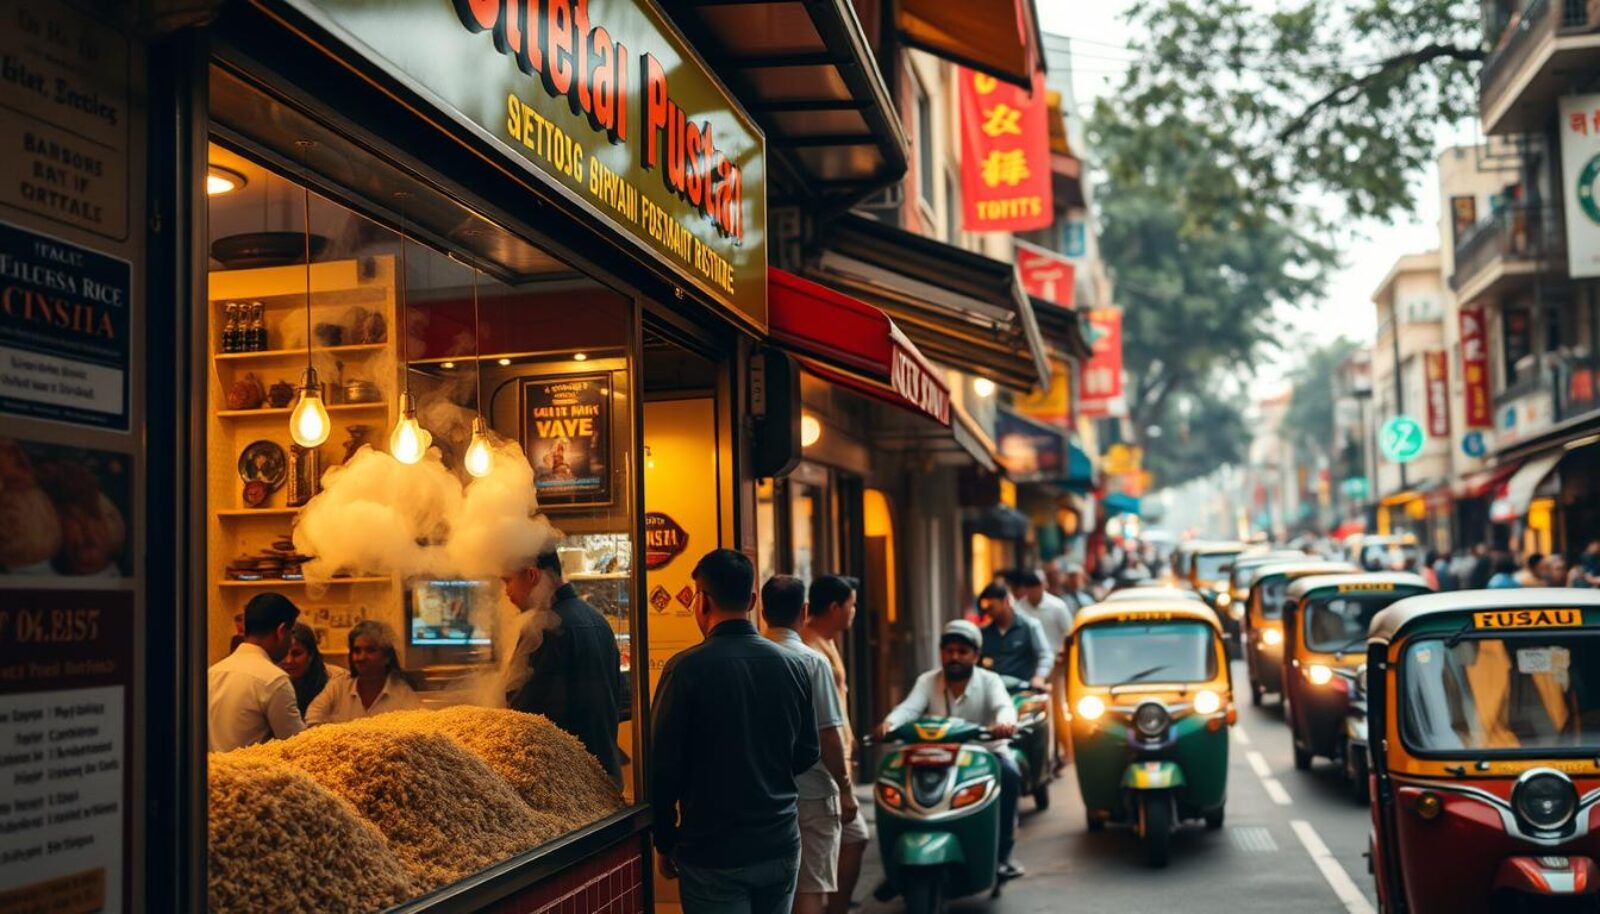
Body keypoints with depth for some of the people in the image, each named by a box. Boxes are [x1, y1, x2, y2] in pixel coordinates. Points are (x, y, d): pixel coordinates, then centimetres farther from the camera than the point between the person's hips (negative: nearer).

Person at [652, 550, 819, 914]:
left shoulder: (686, 669, -13)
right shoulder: (792, 665, 1)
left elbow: (664, 766, -11)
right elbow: (807, 754, 9)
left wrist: (665, 843, 1)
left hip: (714, 855, -4)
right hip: (781, 845, 4)